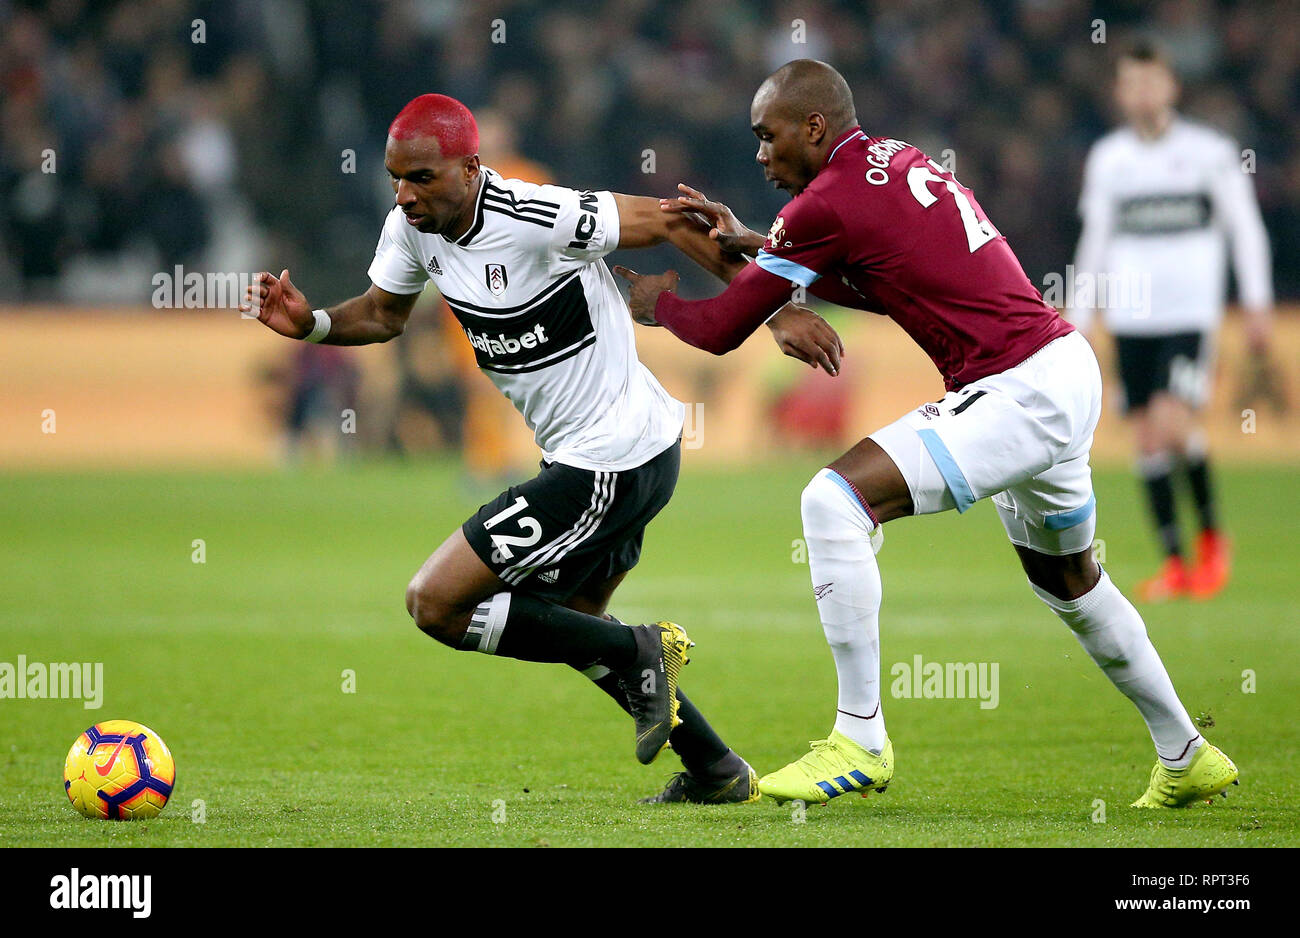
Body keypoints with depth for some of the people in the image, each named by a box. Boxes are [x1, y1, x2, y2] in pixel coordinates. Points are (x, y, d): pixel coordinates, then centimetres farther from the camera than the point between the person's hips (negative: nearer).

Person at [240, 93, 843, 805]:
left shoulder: (537, 218, -25)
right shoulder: (412, 226, -1)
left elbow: (669, 222, -18)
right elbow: (382, 315, 17)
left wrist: (776, 311, -18)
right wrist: (310, 324, -4)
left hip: (612, 466, -9)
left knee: (436, 602, -9)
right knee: (568, 622, 25)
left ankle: (637, 653, 0)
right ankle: (717, 772, 34)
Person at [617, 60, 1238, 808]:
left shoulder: (827, 203, -13)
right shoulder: (898, 159, 13)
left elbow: (720, 332, -6)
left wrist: (658, 304, 15)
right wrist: (749, 245, 22)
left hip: (1019, 394, -10)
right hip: (1070, 371, 10)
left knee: (836, 500, -17)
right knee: (1068, 578, 28)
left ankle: (861, 741, -13)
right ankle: (1188, 760, 41)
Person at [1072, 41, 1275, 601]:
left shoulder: (1211, 152, 1)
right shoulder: (1107, 158, 10)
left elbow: (1245, 228, 6)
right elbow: (1095, 240, 18)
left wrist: (1258, 306, 0)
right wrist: (1079, 320, 15)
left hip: (1191, 312, -3)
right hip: (1129, 319, 3)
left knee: (1174, 423, -19)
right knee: (1147, 437, -1)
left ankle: (1211, 535, 3)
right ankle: (1173, 565, 6)